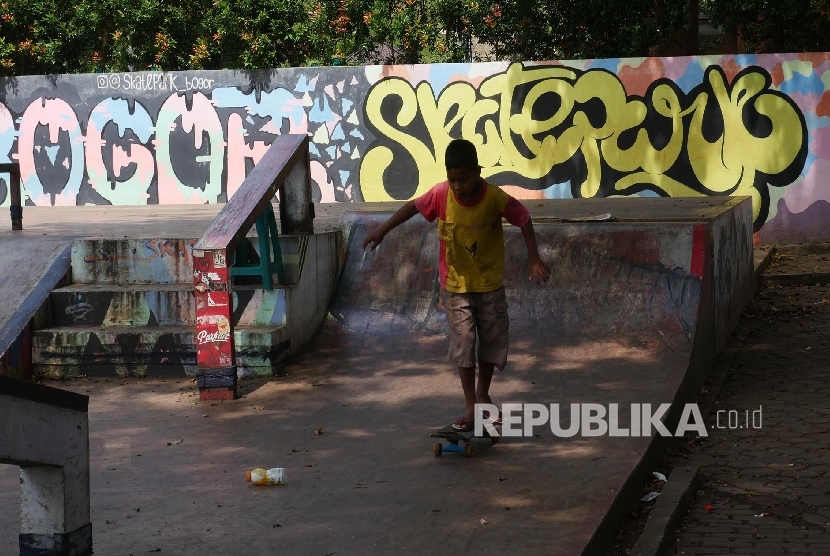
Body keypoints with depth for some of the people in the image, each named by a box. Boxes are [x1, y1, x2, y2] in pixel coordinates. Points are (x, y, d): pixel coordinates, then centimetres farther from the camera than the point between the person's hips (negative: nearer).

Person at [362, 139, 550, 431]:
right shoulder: (441, 194, -19)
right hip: (456, 283, 0)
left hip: (490, 283, 0)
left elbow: (524, 219, -8)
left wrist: (533, 258, -12)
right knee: (463, 341, -5)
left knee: (493, 339, 10)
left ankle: (482, 395, 30)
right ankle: (470, 405, 4)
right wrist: (382, 231, 3)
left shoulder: (495, 198, -22)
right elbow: (413, 207, -1)